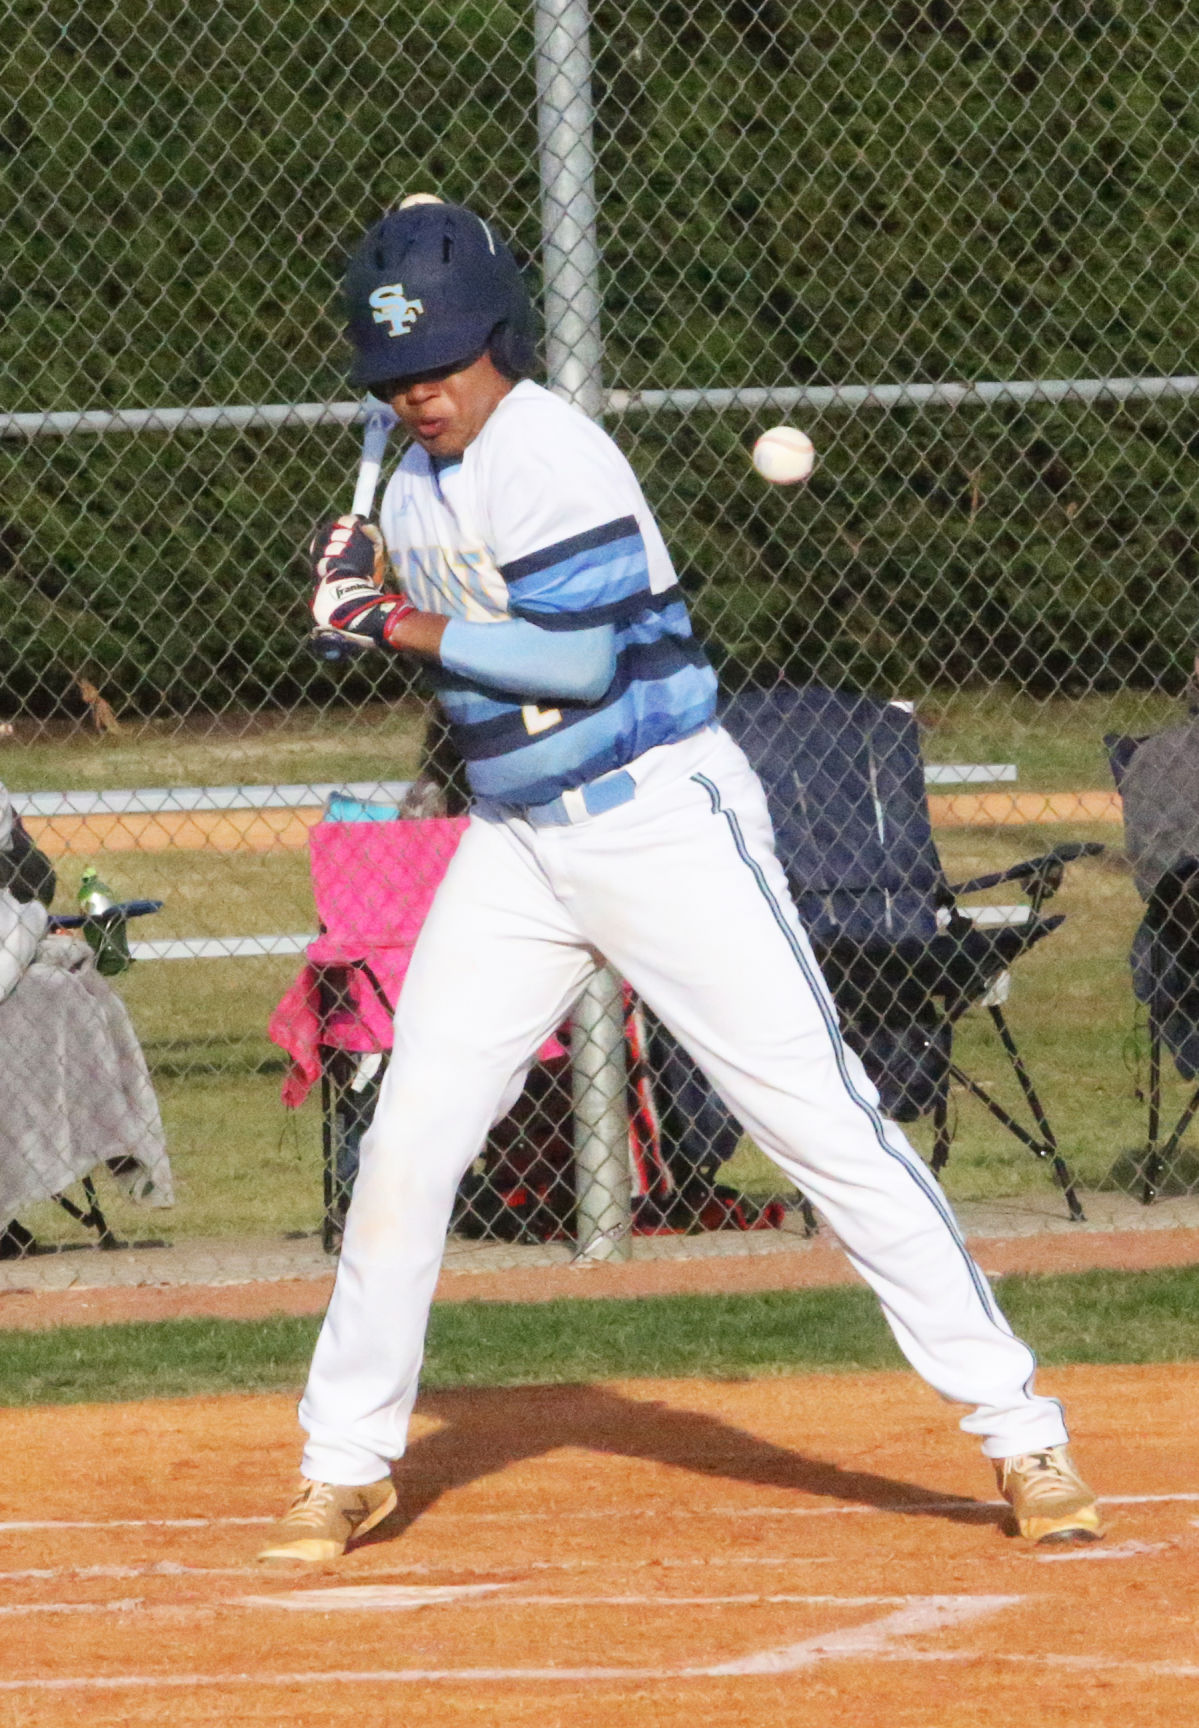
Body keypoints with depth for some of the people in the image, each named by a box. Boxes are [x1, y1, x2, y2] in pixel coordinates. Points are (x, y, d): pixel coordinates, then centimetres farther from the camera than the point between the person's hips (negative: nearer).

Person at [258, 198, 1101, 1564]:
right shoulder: (418, 485, 10)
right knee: (408, 1142, 4)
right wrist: (368, 590, 2)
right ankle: (345, 1463, 16)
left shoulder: (550, 456, -16)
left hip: (662, 819, -8)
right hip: (516, 844, 8)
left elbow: (575, 657, -23)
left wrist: (397, 624, -16)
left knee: (823, 1118, -9)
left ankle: (1017, 1430, -6)